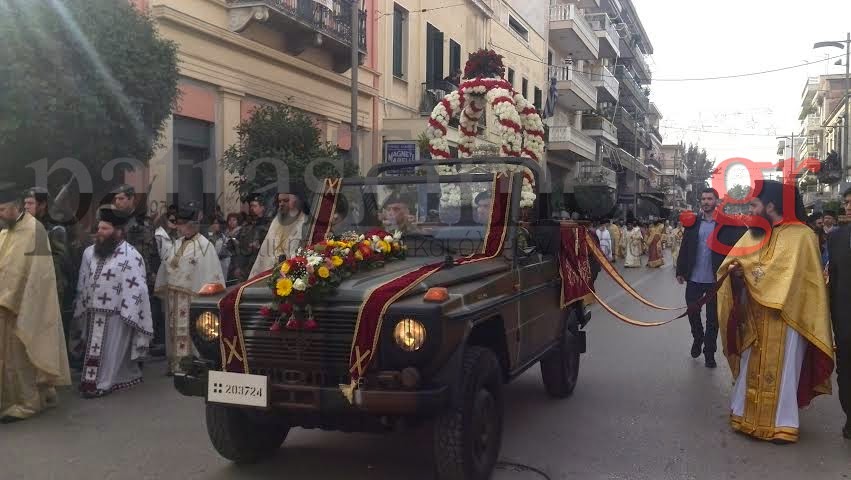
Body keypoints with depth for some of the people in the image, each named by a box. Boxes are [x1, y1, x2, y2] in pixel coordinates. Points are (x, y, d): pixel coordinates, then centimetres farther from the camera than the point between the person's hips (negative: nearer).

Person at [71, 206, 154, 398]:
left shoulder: (131, 256, -12)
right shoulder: (90, 252, 8)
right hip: (93, 313, 6)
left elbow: (135, 288, -14)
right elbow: (83, 284, 15)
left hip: (115, 315, -6)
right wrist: (81, 309, 15)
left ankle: (101, 383, 11)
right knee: (93, 349, 14)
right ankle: (92, 380, 26)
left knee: (110, 351, 2)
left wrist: (127, 317, -17)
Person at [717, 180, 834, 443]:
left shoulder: (800, 235, -11)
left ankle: (781, 423, 13)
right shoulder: (753, 234, 9)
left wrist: (747, 269, -18)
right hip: (755, 317, 6)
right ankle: (747, 415, 22)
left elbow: (784, 274, -21)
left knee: (781, 370, 3)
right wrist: (734, 270, -19)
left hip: (784, 318, -6)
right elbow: (730, 264, 4)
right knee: (751, 367, 12)